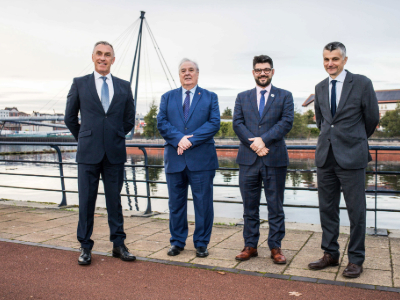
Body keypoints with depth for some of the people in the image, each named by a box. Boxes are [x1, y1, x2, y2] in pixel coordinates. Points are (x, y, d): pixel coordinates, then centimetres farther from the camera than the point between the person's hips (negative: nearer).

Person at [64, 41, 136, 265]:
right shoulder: (80, 84, 5)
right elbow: (70, 117, 11)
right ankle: (85, 246, 17)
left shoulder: (124, 87, 8)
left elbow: (129, 120, 15)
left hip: (115, 153, 1)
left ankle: (118, 244, 19)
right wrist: (84, 138, 13)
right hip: (89, 152, -1)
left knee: (114, 199, 9)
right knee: (87, 200, 5)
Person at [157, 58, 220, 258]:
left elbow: (214, 123, -4)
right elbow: (161, 123, 2)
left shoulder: (210, 97, 10)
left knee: (203, 203, 3)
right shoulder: (167, 97, 14)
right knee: (176, 202, 9)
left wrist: (191, 139, -15)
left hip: (201, 159, -1)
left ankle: (201, 243, 16)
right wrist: (179, 139, -15)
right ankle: (177, 242, 22)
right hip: (175, 158, 2)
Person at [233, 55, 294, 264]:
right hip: (248, 159, 2)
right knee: (250, 207, 8)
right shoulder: (242, 97, 14)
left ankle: (275, 247, 16)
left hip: (275, 159, -1)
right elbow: (237, 123, 2)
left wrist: (263, 139, -16)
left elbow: (287, 122, -5)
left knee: (275, 207, 5)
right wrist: (253, 143, -13)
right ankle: (250, 245, 18)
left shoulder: (284, 96, 8)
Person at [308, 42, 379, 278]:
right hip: (326, 156, 5)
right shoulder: (320, 88, 11)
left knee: (356, 211, 2)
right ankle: (330, 254, 24)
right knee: (327, 209, 11)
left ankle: (356, 260, 16)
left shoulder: (362, 84, -4)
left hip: (351, 157, -5)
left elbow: (372, 119, 4)